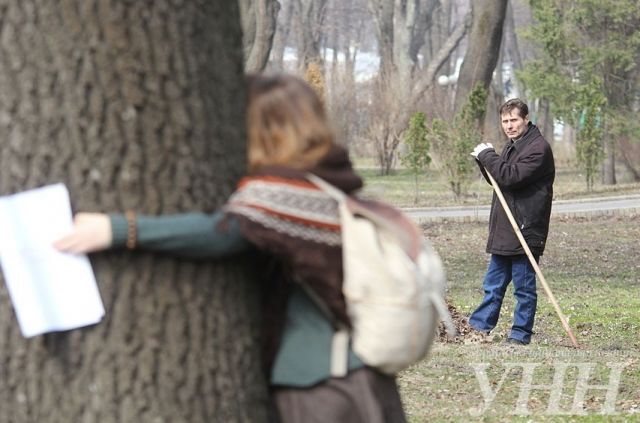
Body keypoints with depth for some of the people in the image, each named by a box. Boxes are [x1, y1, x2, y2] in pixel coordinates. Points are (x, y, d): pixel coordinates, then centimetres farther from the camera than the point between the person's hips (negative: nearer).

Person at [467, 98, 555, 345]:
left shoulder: (538, 148, -14)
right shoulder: (512, 146, 17)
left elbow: (510, 176, -24)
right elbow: (499, 178, 23)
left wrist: (487, 155, -12)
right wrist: (483, 159, 5)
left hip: (526, 230, -9)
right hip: (504, 231, 9)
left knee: (524, 287, 0)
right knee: (494, 284, 14)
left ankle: (520, 334, 5)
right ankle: (479, 326, 20)